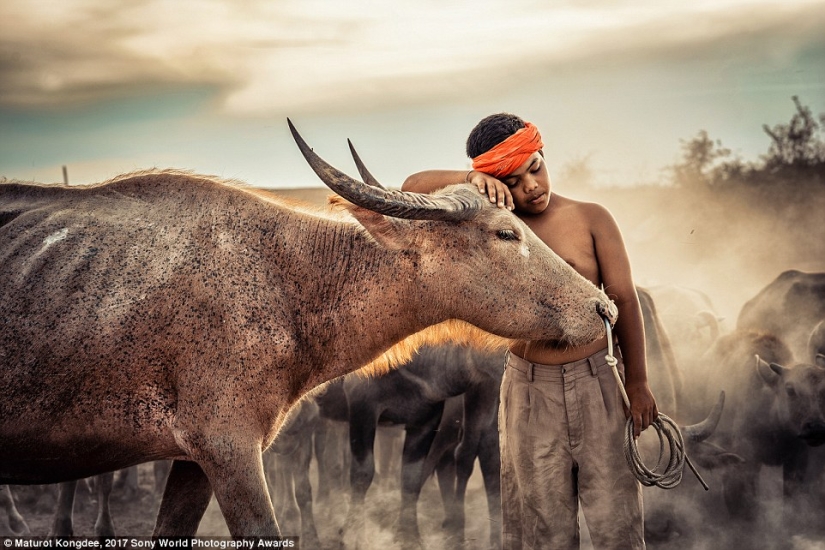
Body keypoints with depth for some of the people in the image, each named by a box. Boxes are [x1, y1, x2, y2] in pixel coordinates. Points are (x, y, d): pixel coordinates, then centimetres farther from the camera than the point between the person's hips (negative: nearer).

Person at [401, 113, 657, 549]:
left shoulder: (591, 219, -2)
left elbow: (624, 300, -1)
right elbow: (412, 187, 0)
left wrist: (637, 383, -2)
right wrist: (470, 180, -17)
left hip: (598, 383, -2)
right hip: (529, 390, 2)